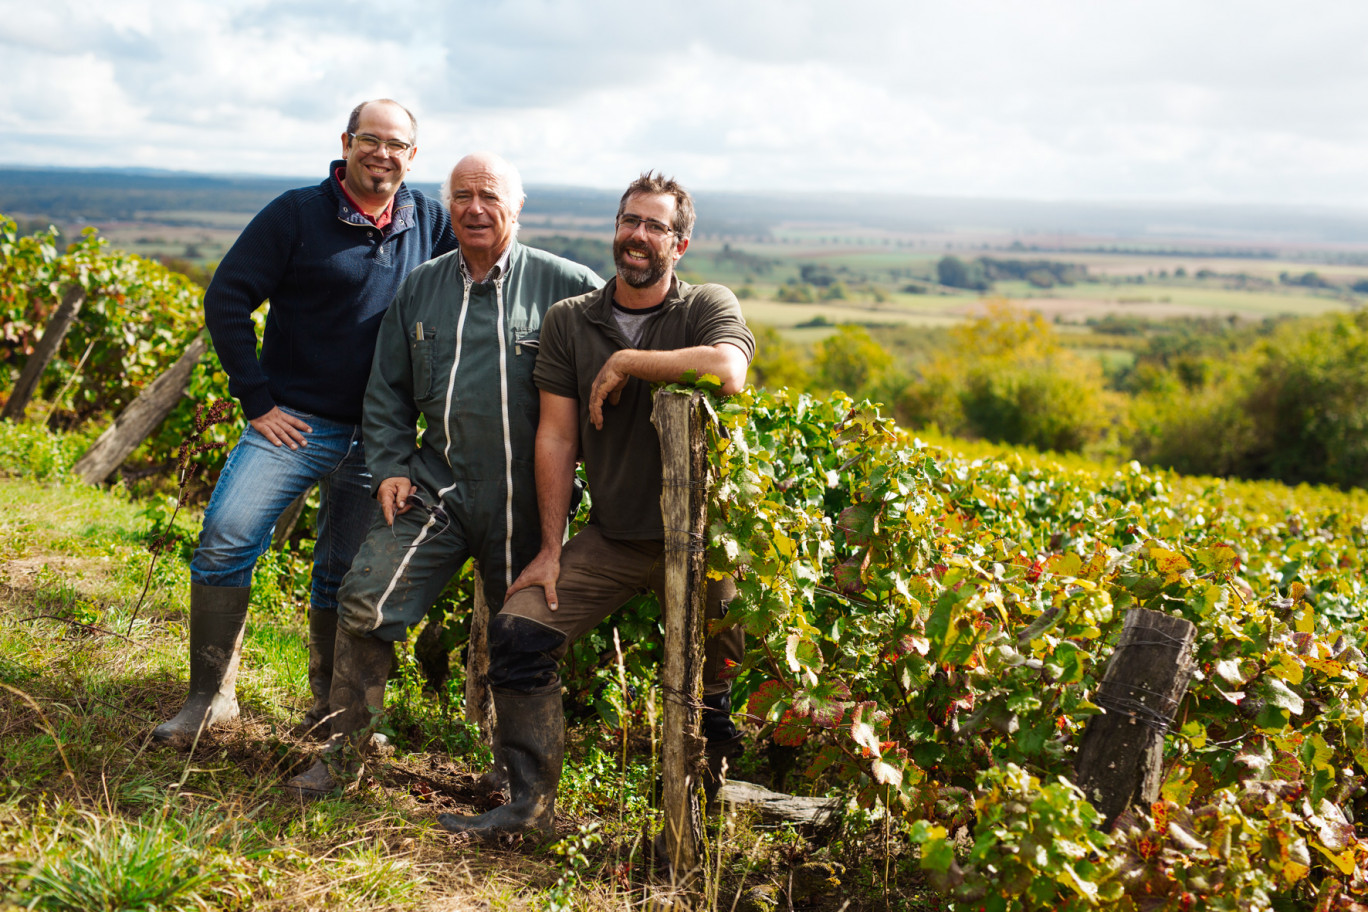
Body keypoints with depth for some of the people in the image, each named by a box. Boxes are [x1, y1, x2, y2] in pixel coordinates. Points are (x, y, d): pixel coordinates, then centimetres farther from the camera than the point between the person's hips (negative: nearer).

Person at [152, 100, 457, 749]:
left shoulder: (429, 222, 7)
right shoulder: (297, 214, -4)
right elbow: (226, 300, -4)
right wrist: (256, 400, -8)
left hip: (378, 437, 3)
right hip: (295, 420, -2)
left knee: (347, 575, 10)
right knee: (226, 537, -14)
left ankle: (332, 705, 26)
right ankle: (211, 696, 0)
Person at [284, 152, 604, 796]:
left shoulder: (564, 285, -2)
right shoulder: (421, 288, 10)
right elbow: (387, 392, 16)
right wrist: (389, 467, 5)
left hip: (526, 501, -2)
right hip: (435, 486, 3)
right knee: (366, 602, -10)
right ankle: (346, 752, 8)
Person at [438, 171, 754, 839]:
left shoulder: (708, 308, -4)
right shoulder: (569, 321, 6)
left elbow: (728, 372, -29)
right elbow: (556, 437, 4)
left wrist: (623, 362, -19)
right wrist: (551, 549, 1)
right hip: (611, 537, 3)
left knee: (726, 684, -3)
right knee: (518, 631, -9)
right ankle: (530, 803, 1)